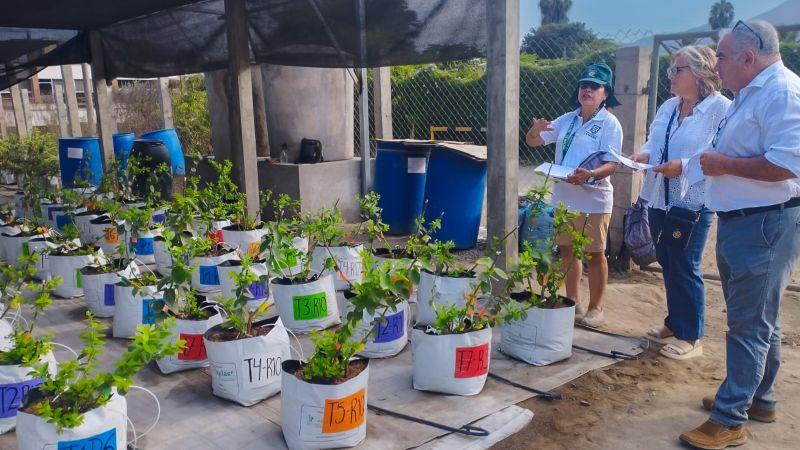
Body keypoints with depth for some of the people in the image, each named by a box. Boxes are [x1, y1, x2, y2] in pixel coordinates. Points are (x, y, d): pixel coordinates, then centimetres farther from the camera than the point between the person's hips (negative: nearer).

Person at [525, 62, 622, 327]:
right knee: (567, 250, 13)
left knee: (595, 254, 5)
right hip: (563, 198, 6)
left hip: (593, 199, -6)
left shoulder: (609, 123, -6)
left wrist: (590, 174, -32)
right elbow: (533, 141, 12)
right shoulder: (567, 120, 10)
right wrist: (534, 130, -11)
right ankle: (572, 302, 27)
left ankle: (595, 308, 19)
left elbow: (612, 164, -13)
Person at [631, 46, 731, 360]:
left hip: (693, 202, -7)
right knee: (668, 265, 15)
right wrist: (645, 155, 0)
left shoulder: (720, 108, -12)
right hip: (660, 199, 8)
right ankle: (674, 325, 31)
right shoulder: (668, 107, 12)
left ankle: (690, 337, 15)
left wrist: (685, 165, -24)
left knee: (685, 268, 0)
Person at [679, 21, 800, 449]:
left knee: (750, 324, -4)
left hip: (766, 224, -10)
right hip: (739, 220, 10)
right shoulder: (750, 93, 15)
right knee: (757, 320, 19)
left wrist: (724, 165, -18)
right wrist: (718, 161, 8)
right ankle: (758, 398, 33)